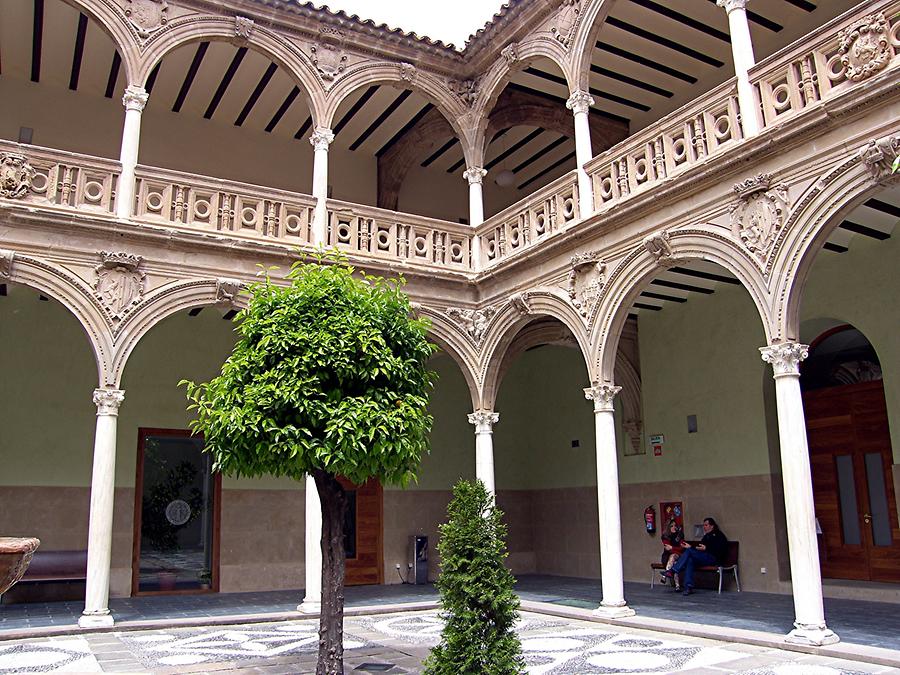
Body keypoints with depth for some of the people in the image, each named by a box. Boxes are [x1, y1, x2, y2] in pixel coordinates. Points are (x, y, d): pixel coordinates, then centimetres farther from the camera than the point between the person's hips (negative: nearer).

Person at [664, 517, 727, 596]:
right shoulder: (707, 536, 28)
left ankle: (673, 571, -26)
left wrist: (706, 548, -21)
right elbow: (699, 548, 24)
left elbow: (719, 550, -11)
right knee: (690, 560, -26)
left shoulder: (718, 535, 4)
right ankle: (689, 587, -36)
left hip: (714, 558, -7)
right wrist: (690, 547, 9)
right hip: (705, 558, 7)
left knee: (689, 551, -22)